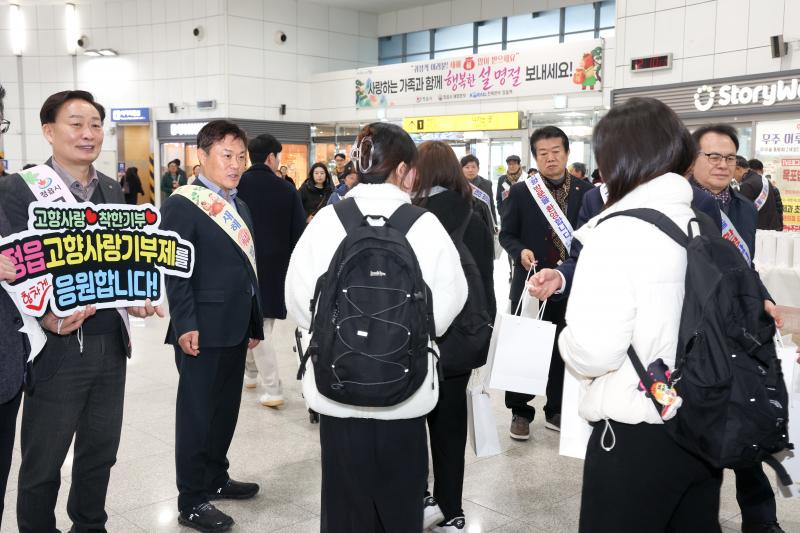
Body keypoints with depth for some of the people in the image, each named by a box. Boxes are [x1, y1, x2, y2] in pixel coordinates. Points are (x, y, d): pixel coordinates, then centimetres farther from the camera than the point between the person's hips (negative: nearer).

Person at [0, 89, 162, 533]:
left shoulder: (113, 190, 9)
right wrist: (47, 318, -24)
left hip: (110, 344, 5)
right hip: (57, 348, -5)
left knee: (100, 452, 17)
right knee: (42, 464, 9)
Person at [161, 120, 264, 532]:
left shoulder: (239, 206, 15)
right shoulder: (182, 205, -11)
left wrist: (254, 323, 17)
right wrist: (185, 325, -23)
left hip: (234, 329, 8)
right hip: (202, 332, -8)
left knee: (226, 409, 18)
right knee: (197, 414, 2)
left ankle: (215, 478, 35)